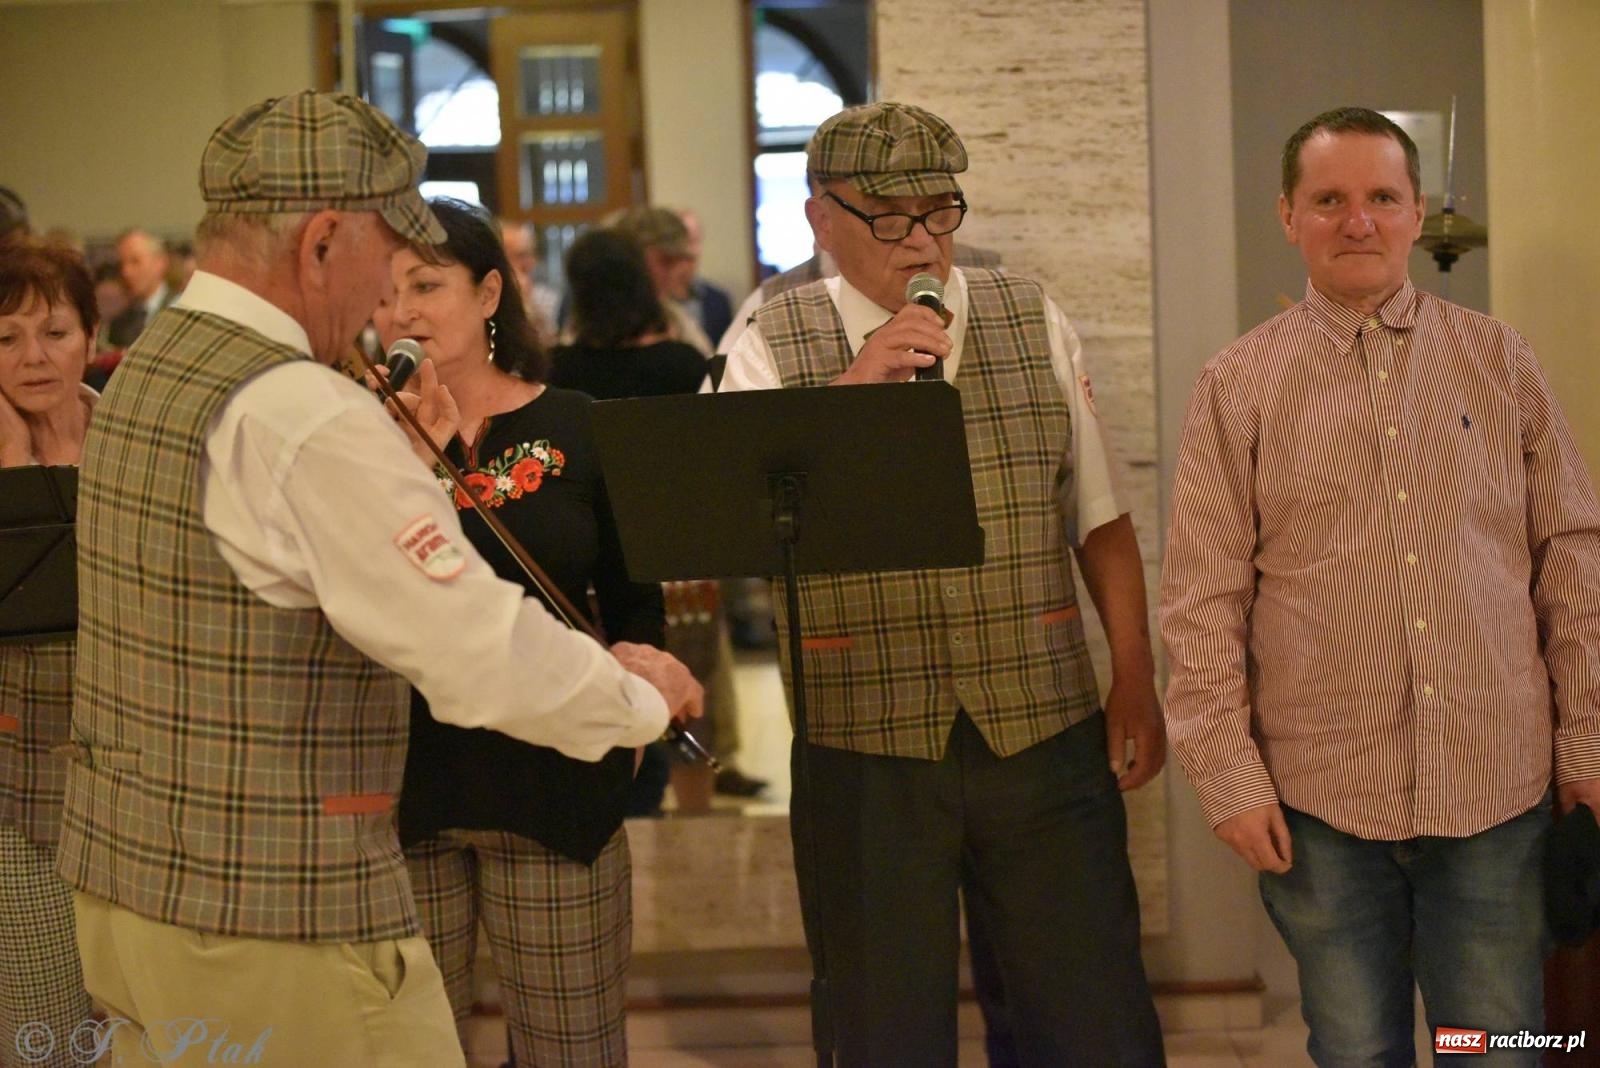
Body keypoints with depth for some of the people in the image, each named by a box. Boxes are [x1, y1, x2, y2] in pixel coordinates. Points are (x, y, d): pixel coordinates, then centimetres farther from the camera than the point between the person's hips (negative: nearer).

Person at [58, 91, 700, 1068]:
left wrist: (408, 459, 12)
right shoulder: (307, 418, -21)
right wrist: (643, 695, -6)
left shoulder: (144, 369, 9)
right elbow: (489, 659, -22)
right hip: (277, 929, -9)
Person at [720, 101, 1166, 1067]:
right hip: (866, 749, -1)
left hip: (1046, 732, 2)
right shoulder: (773, 350, 1)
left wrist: (1135, 680, 3)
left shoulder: (1037, 325, 8)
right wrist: (850, 390, -18)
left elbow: (1101, 521, 10)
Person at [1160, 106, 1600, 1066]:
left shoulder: (1500, 361, 6)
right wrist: (1228, 772, -5)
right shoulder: (1240, 385, 2)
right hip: (1320, 799, -1)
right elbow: (1202, 598, 0)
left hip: (1496, 782, 1)